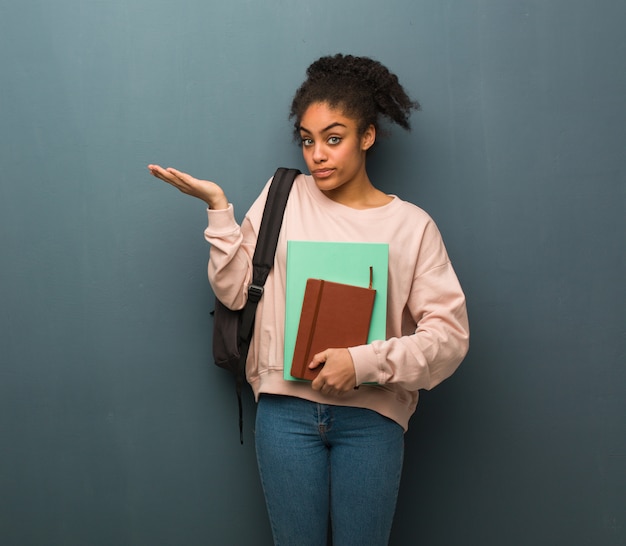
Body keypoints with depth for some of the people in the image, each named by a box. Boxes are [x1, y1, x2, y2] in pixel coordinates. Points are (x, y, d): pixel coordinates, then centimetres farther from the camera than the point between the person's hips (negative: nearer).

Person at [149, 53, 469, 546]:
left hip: (370, 416, -1)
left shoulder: (412, 225, -1)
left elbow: (449, 335, -6)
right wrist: (218, 206, -5)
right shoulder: (284, 196, 5)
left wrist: (363, 362, -17)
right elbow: (235, 291, 3)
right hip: (286, 408, 1)